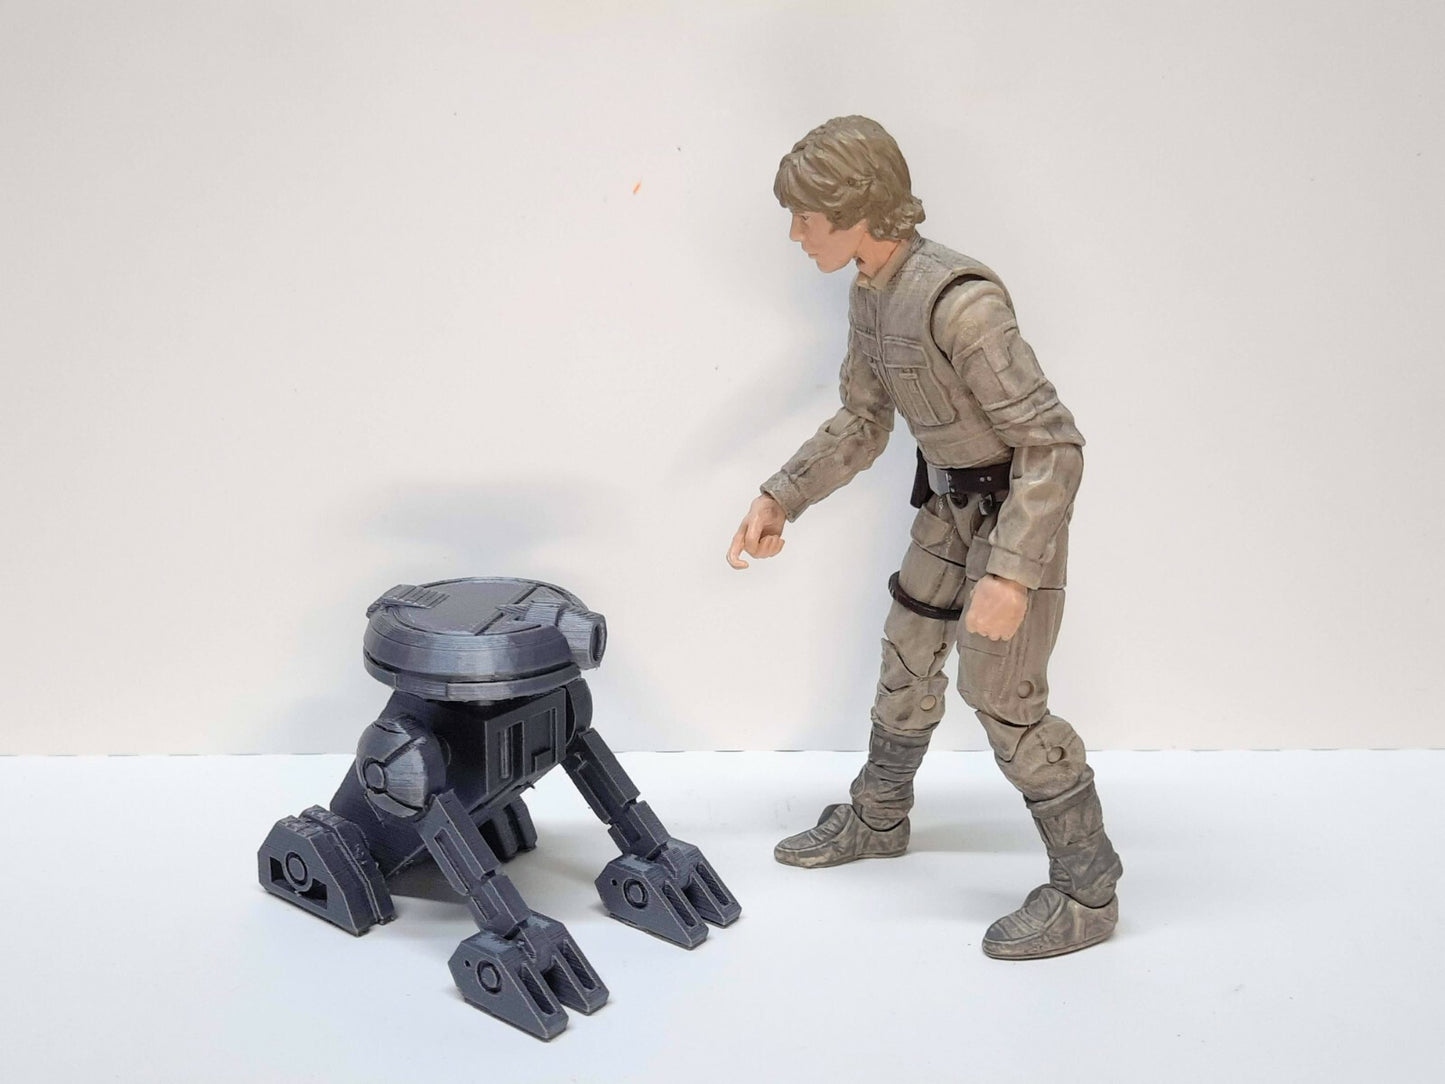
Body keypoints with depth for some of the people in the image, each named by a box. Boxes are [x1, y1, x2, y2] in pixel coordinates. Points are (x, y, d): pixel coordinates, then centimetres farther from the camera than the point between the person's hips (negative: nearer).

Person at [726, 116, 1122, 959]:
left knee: (1004, 698, -6)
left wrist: (1012, 571, -33)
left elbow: (1054, 443, -29)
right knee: (908, 657, 19)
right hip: (951, 504, 9)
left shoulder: (958, 302, -30)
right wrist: (782, 499, 6)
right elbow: (863, 422, 12)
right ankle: (877, 819, 40)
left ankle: (1087, 892, 10)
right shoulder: (871, 296, -1)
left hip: (1017, 509, -9)